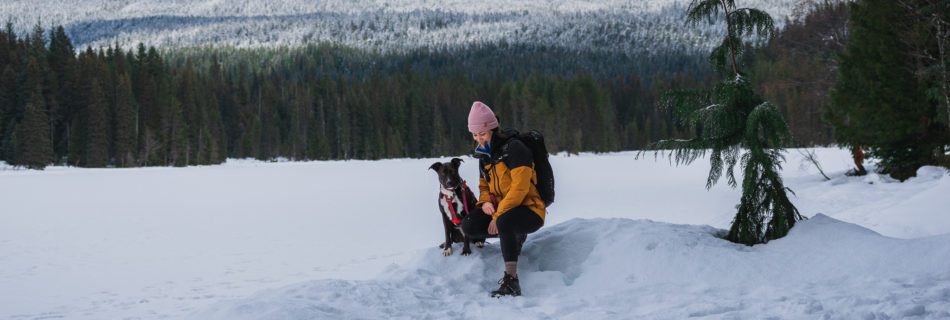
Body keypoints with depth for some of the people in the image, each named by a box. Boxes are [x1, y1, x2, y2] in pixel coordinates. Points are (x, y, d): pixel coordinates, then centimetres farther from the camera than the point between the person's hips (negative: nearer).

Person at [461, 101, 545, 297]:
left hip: (529, 209, -8)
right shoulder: (484, 155, 11)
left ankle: (511, 282, -36)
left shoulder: (514, 148, -15)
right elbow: (484, 186, 20)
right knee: (468, 226, -15)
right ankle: (515, 236, 5)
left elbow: (520, 187, -22)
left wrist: (498, 215, -23)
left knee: (504, 222, -40)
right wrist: (485, 202, -4)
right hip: (500, 209, 8)